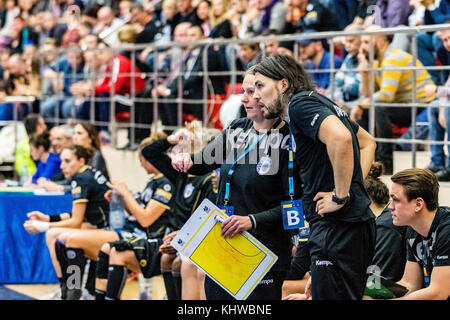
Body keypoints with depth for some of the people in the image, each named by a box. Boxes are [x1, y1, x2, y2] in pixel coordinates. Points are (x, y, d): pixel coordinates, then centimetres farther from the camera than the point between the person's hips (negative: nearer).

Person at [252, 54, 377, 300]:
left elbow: (340, 138, -28)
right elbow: (367, 142, 32)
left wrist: (341, 196, -19)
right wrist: (356, 185, 18)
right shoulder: (320, 102, 20)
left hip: (338, 228, -10)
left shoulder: (301, 103, -9)